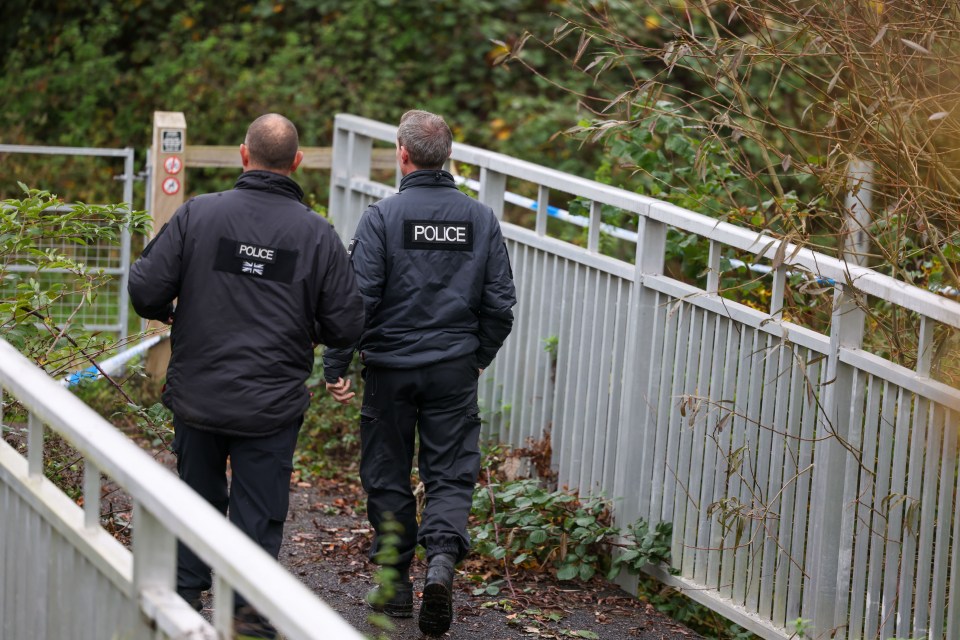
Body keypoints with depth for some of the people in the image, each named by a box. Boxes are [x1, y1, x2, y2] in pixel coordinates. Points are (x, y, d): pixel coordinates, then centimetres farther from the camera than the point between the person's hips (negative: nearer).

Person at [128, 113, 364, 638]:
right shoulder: (317, 234, -6)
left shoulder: (198, 214, -8)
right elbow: (346, 327, -5)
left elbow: (145, 289, -9)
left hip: (197, 394, 1)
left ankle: (184, 594, 28)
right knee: (258, 511, 8)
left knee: (197, 497, 19)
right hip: (272, 407, -1)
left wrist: (170, 316, 13)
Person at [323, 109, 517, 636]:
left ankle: (396, 584, 18)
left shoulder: (382, 217, -10)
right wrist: (481, 354, 20)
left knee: (387, 476, 11)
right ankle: (442, 558, -17)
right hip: (455, 369, 2)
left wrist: (336, 365, -6)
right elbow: (500, 302, 4)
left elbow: (358, 297, -13)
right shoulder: (481, 219, 1)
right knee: (451, 474, 7)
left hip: (391, 367, -2)